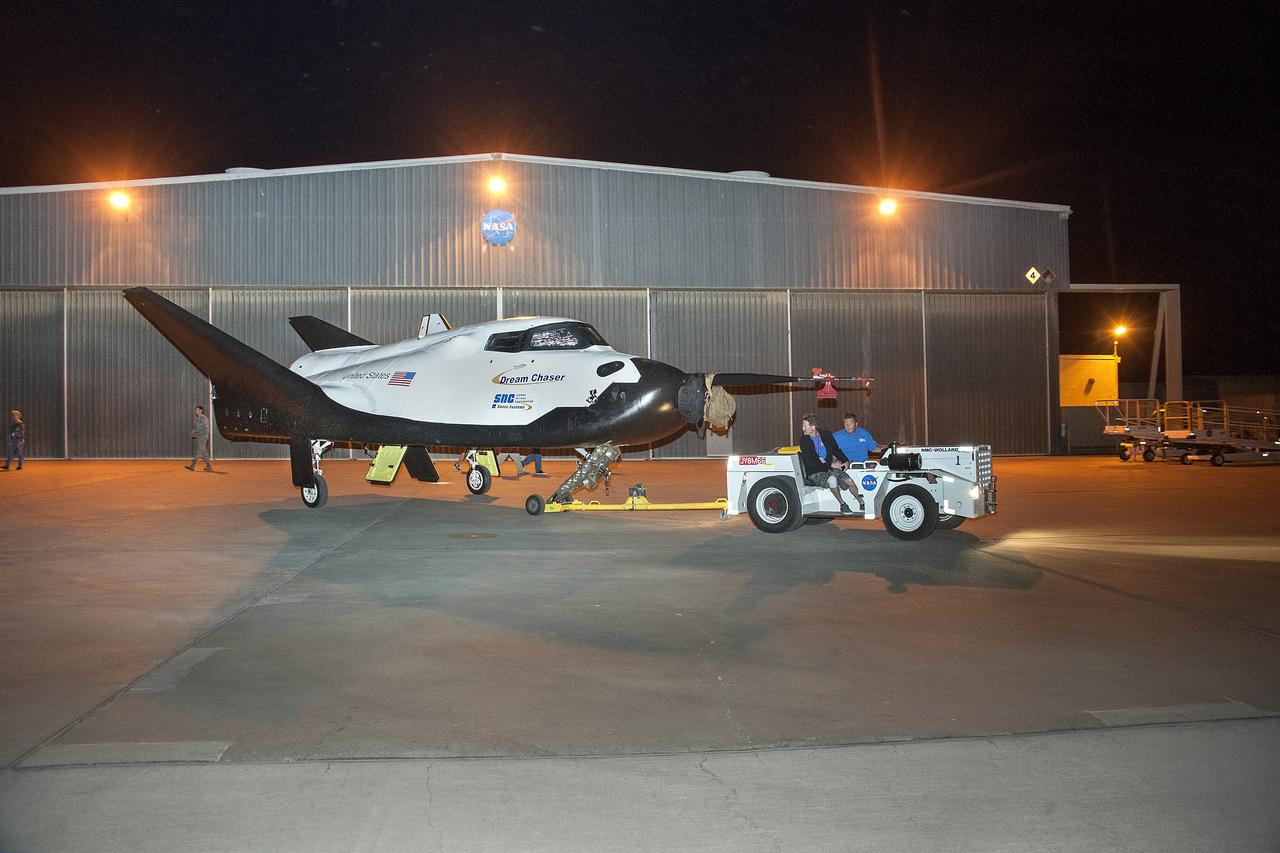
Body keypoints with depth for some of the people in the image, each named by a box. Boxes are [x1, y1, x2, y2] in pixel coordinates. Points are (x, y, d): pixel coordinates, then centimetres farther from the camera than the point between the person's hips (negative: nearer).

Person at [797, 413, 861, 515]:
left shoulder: (826, 435, 5)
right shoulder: (804, 441, -6)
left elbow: (836, 450, 16)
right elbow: (811, 463, -12)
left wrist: (845, 461, -2)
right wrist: (831, 465, -16)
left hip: (830, 468, 4)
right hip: (814, 473, -4)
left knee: (849, 481, -18)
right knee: (832, 479, -34)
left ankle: (862, 504, 3)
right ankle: (842, 505, -17)